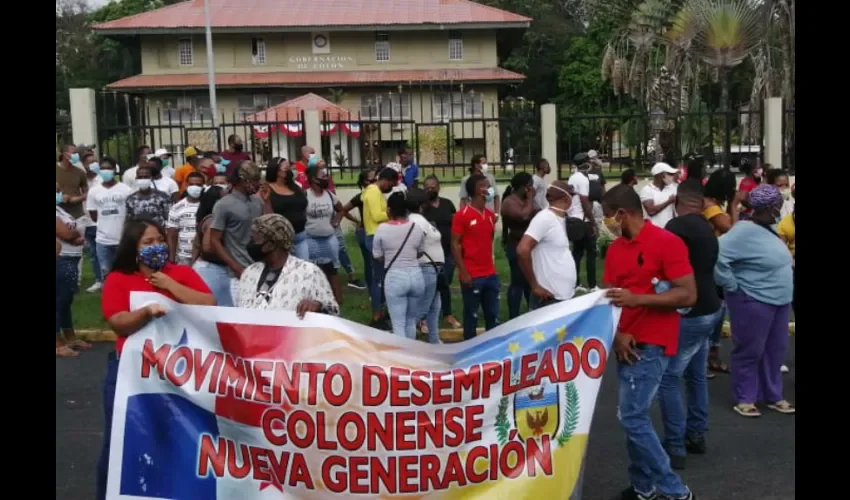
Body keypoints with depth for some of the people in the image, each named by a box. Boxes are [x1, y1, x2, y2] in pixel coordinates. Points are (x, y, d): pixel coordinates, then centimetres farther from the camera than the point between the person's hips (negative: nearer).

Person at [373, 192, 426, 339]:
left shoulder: (382, 229, -5)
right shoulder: (417, 228, 2)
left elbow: (378, 257, 3)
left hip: (394, 277, -3)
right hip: (416, 275, 3)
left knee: (398, 324, 2)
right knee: (411, 321, 18)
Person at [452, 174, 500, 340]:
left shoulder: (490, 215, 10)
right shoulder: (462, 215, -9)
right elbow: (455, 244, -10)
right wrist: (463, 272, -15)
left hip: (491, 274, 6)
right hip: (472, 275, -6)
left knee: (493, 315, 11)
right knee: (471, 316, 5)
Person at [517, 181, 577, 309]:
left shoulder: (561, 219, 12)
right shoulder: (545, 218, -15)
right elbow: (522, 250, -23)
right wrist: (534, 286, -19)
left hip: (566, 296, 9)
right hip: (550, 297, -9)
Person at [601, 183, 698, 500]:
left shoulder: (667, 242, -12)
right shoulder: (614, 249, 9)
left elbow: (688, 295, -16)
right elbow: (608, 296, 8)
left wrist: (638, 298, -24)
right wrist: (617, 333, -8)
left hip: (652, 344, -7)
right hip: (627, 343, 7)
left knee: (632, 417, -9)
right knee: (634, 416, 11)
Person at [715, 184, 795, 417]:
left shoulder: (767, 229, 7)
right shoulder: (745, 231, -20)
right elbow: (717, 256, -27)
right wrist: (732, 285, -19)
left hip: (780, 301, 9)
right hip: (753, 302, -9)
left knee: (775, 351, 17)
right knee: (750, 352, 4)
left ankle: (773, 396, 30)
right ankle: (745, 398, 17)